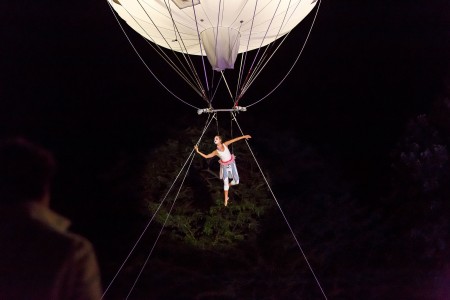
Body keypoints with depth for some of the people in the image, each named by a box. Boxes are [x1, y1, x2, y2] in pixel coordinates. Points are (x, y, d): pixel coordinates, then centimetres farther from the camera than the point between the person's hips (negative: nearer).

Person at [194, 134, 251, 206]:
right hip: (224, 166, -1)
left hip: (231, 163, 1)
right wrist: (198, 152, -16)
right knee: (225, 182, -9)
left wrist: (243, 136, -7)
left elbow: (234, 139, -6)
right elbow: (206, 156, -7)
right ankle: (226, 199, 1)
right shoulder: (216, 152, -10)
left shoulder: (225, 144, -8)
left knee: (236, 181, 1)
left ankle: (228, 185, 34)